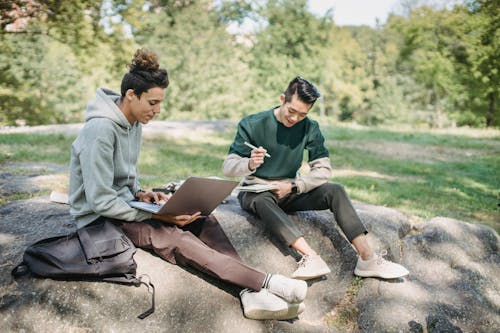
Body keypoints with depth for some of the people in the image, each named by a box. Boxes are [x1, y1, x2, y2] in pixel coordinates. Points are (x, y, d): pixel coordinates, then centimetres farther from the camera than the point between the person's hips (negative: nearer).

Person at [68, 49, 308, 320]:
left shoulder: (133, 124, 5)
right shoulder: (100, 129, -23)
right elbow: (100, 201, -25)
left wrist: (141, 194, -4)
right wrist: (156, 215, -24)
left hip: (124, 205, 8)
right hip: (100, 218, -8)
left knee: (204, 221, -13)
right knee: (176, 239, -31)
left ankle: (251, 293, -26)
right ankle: (268, 282, -36)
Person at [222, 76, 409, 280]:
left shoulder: (309, 128, -1)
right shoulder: (252, 124, -11)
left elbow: (323, 169, -3)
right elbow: (227, 167, -14)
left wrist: (293, 186, -16)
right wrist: (250, 164, -37)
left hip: (290, 192, 3)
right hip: (256, 192, -3)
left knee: (335, 191, -19)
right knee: (262, 201, -39)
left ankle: (367, 259, -25)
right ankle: (311, 257, -52)